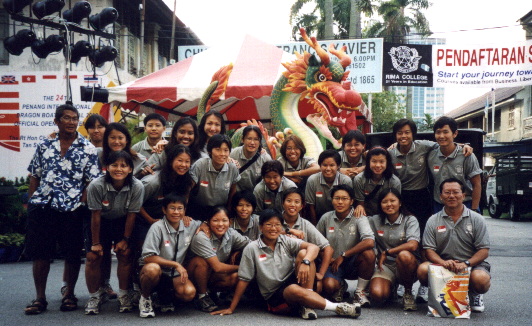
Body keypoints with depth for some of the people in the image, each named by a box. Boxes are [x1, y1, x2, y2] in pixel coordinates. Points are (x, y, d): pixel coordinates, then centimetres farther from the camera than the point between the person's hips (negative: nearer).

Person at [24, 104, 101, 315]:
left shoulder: (88, 149, 0)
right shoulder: (44, 146, 9)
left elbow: (92, 181, -3)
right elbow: (34, 177, 13)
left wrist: (81, 205, -11)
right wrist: (31, 202, 6)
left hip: (71, 210, -2)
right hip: (41, 207, 2)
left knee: (73, 254, 7)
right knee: (40, 253, 6)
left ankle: (69, 294, 23)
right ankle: (40, 298, 18)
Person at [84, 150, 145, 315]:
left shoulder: (137, 187, -26)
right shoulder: (96, 186, -29)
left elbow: (131, 215, -15)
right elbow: (96, 216, -20)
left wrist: (125, 239, -8)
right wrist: (95, 242, -12)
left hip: (122, 222, 1)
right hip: (100, 222, 0)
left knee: (125, 254, -11)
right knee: (93, 256, -10)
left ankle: (123, 295, 8)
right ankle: (94, 296, 9)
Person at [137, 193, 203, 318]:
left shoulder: (191, 226, -1)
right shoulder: (157, 227, -15)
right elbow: (148, 257, -20)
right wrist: (176, 264, -22)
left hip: (175, 275, 3)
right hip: (157, 274, -3)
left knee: (189, 293, -27)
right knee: (153, 268, -38)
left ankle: (165, 296, 8)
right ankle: (145, 298, -6)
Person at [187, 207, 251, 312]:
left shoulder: (231, 234, -12)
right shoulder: (202, 237, -27)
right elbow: (217, 267, -30)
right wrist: (241, 267, -20)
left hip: (212, 275, 4)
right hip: (195, 274, -4)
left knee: (235, 277, -25)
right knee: (201, 261, -35)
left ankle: (212, 290, 4)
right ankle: (202, 296, -12)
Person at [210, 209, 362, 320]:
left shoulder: (286, 241, 2)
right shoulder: (252, 249, -2)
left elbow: (313, 247, -12)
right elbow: (243, 280, 0)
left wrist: (305, 262, -33)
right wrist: (231, 309, 0)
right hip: (275, 296, -3)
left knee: (303, 253, -21)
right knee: (294, 289, -38)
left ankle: (307, 305, -23)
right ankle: (337, 307, -32)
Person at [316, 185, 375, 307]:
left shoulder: (358, 218, -10)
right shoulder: (326, 218, 0)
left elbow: (370, 242, -27)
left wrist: (343, 256, -20)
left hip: (353, 264, -1)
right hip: (333, 263, 1)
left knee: (369, 253, -33)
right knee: (328, 286, -32)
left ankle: (360, 291, -9)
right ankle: (340, 286, 10)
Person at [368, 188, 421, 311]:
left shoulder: (410, 220, -4)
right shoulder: (374, 221, 7)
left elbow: (412, 245, -19)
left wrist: (386, 252, -15)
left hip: (407, 266, -2)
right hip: (385, 265, 2)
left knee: (404, 255, -39)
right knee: (376, 294, -27)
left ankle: (408, 293, -12)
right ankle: (391, 287, 13)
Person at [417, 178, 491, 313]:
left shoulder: (476, 219, 3)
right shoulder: (433, 221, 6)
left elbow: (484, 250, -2)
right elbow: (429, 250, 1)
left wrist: (466, 264, -21)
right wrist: (443, 262, -22)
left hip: (473, 264, -1)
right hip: (443, 264, 1)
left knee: (480, 279, -35)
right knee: (423, 270, -28)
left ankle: (475, 295, 6)